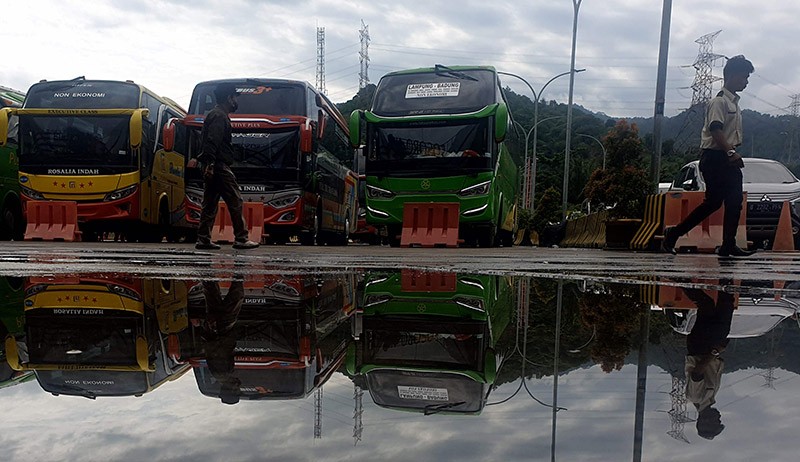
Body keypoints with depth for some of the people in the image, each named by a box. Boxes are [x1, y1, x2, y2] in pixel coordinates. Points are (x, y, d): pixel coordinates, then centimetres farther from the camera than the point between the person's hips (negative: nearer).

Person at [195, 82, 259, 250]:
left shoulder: (216, 115, 23)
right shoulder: (220, 116, -10)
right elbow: (212, 142, -20)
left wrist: (208, 165, 21)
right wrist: (210, 164, -27)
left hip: (211, 167, 11)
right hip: (219, 167, -11)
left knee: (210, 204, 9)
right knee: (235, 202, -6)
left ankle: (203, 239, 10)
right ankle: (241, 238, -2)